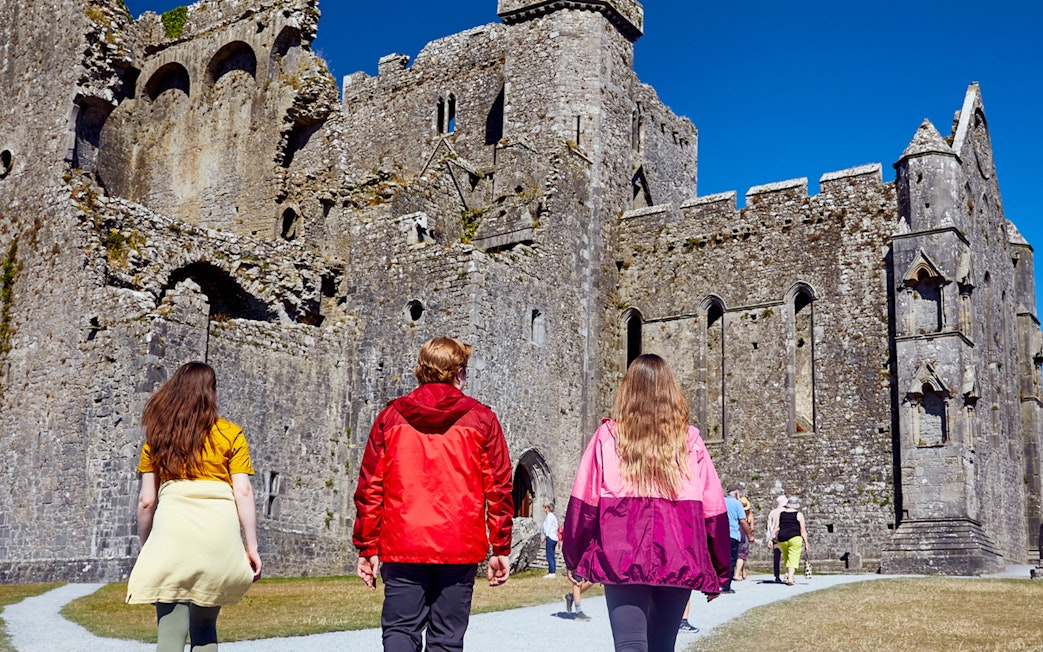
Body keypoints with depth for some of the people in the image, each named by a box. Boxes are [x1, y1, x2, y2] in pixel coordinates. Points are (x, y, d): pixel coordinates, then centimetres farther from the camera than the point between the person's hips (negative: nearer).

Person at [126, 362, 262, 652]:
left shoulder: (157, 436, 10)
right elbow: (243, 493, -1)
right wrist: (252, 546, 1)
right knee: (204, 626, 17)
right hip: (218, 532, 0)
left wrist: (144, 548, 18)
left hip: (171, 530, 0)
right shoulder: (230, 434, 6)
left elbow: (146, 500, 8)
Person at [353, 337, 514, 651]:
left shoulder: (391, 416, 5)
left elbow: (369, 488, 4)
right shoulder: (481, 419, 2)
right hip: (460, 548, 0)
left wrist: (366, 547, 10)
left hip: (401, 545, 1)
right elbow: (498, 489, 2)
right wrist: (500, 549, 9)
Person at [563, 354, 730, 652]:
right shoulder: (690, 440, 7)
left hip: (622, 557, -2)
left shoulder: (608, 436, 3)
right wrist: (719, 571, 16)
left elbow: (584, 501, 1)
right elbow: (713, 508, 7)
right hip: (680, 560, 2)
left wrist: (574, 560, 10)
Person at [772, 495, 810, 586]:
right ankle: (790, 577, -18)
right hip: (795, 538, -3)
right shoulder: (799, 515, 4)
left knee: (786, 558, 21)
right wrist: (806, 543, 3)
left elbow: (776, 528, 7)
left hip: (782, 539, 3)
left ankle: (787, 573, 14)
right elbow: (803, 530, 0)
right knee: (793, 559, -5)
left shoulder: (781, 513, 11)